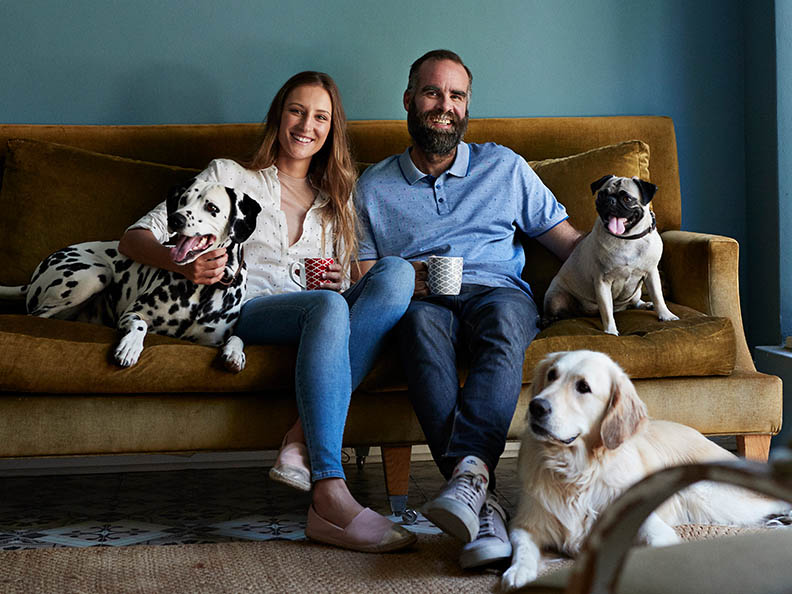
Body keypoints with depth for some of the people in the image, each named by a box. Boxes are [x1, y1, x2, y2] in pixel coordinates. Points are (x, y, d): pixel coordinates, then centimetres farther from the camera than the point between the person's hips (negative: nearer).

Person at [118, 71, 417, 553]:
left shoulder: (337, 202, 28)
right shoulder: (229, 176, 16)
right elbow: (135, 238, 7)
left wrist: (337, 281, 1)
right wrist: (183, 263, -17)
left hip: (318, 309, 4)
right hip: (243, 312, -4)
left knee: (398, 271, -27)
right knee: (328, 308, -38)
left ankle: (304, 441, -38)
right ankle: (331, 501, -49)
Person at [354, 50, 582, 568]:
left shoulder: (504, 167, 21)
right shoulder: (374, 186, 20)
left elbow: (569, 242, 18)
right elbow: (363, 277, 14)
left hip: (499, 292, 1)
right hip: (421, 303, 0)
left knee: (503, 317, -37)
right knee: (421, 320, -38)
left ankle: (468, 471, -54)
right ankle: (485, 504, -51)